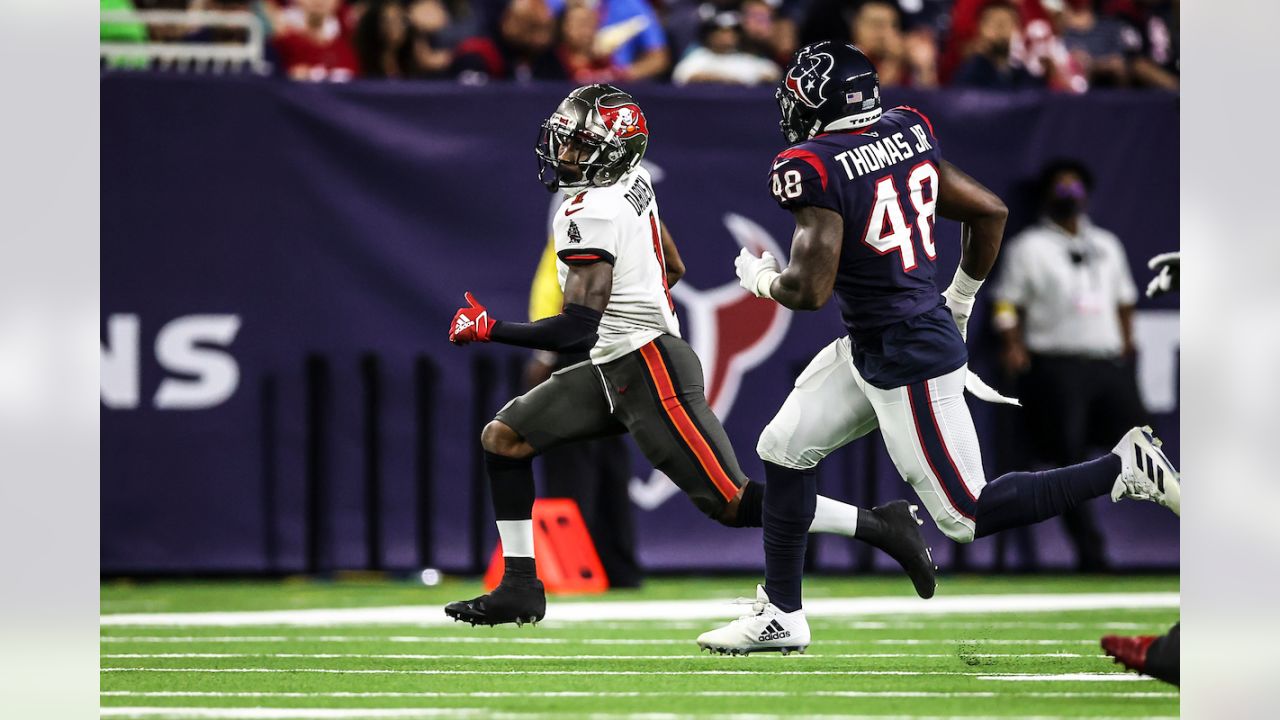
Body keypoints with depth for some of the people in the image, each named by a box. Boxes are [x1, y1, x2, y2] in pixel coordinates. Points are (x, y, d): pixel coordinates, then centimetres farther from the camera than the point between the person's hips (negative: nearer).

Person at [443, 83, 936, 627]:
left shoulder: (589, 215, -21)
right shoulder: (631, 181, 6)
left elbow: (576, 331, -24)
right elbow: (673, 269, 19)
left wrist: (488, 329, -17)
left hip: (649, 374, -10)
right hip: (614, 372, 10)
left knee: (732, 503, -7)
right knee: (503, 438, 6)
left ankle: (882, 526, 0)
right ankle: (520, 589, 8)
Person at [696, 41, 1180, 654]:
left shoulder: (815, 170, -21)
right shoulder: (908, 134, 3)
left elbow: (810, 290, -25)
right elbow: (989, 211, 10)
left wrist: (760, 278, -2)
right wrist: (958, 301, 24)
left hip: (908, 361, -9)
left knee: (966, 517, -1)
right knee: (784, 450, 16)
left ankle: (1123, 469, -2)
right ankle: (780, 616, 25)